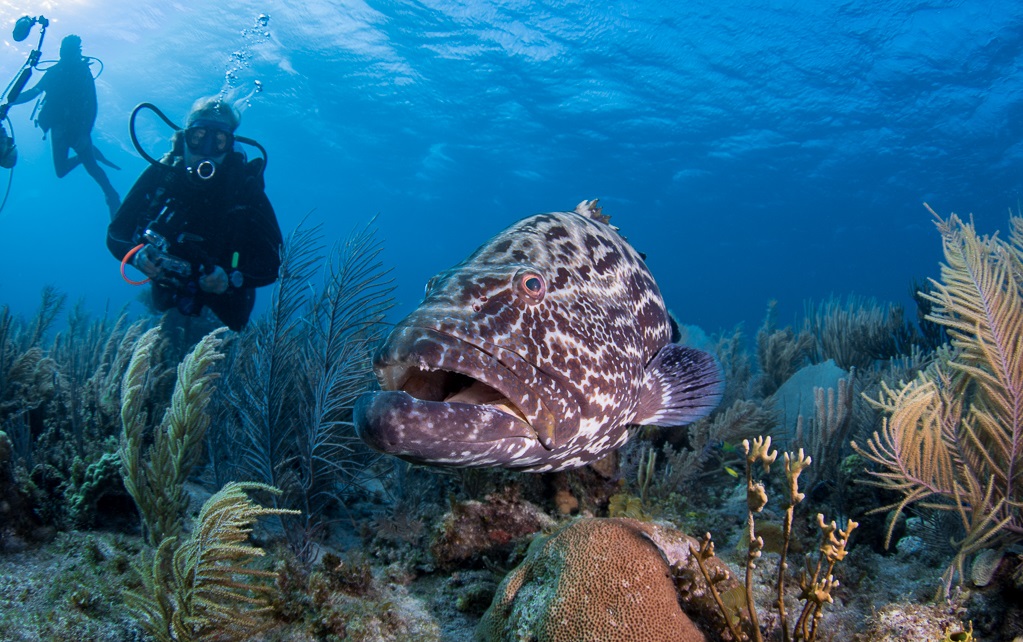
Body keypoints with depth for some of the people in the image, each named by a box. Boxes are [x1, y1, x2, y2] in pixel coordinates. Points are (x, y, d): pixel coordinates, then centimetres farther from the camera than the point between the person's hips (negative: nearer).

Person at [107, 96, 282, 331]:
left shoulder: (245, 186, -21)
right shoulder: (161, 174, -16)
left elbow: (271, 261, -24)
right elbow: (116, 234, -11)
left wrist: (231, 279, -43)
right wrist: (137, 255, -34)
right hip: (168, 296, 2)